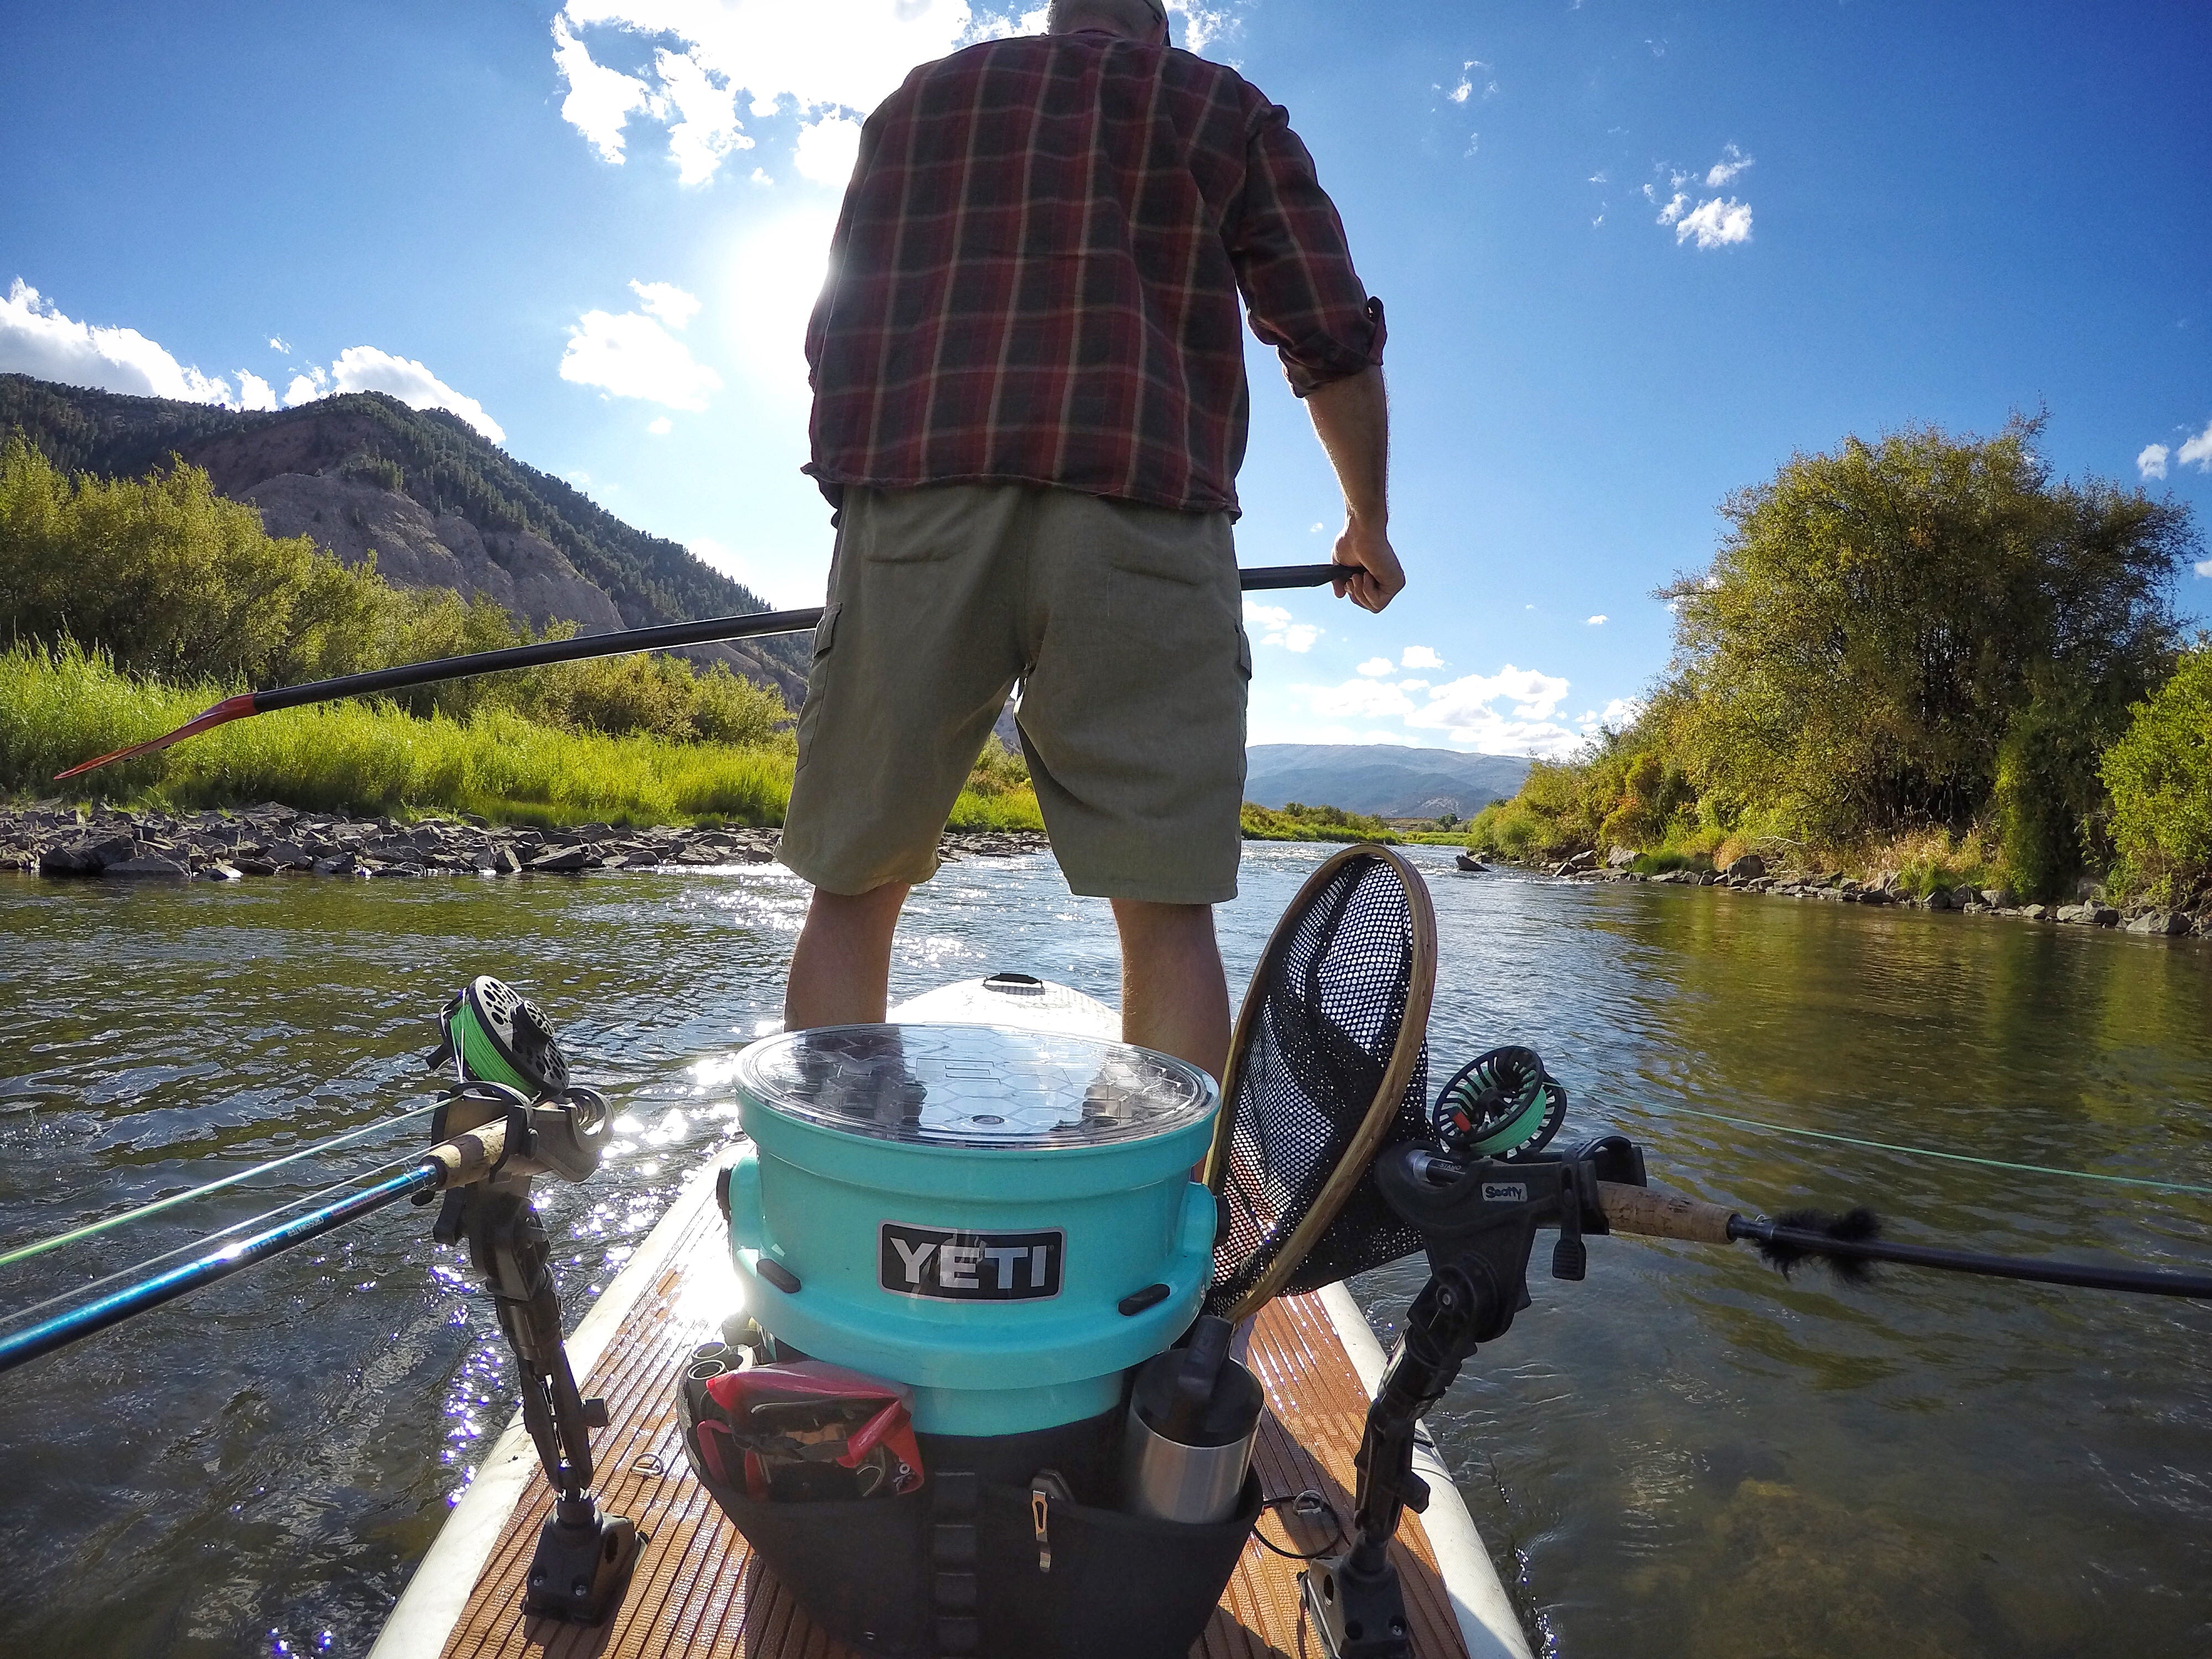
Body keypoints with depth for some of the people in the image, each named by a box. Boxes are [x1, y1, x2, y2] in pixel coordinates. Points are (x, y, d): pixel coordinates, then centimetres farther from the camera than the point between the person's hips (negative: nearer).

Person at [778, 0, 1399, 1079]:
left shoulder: (917, 99, 29)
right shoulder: (1226, 108, 23)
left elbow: (831, 339, 25)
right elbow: (1336, 343, 15)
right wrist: (1368, 526, 27)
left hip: (913, 507, 2)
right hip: (1142, 514, -1)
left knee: (852, 892, 6)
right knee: (1166, 910, -1)